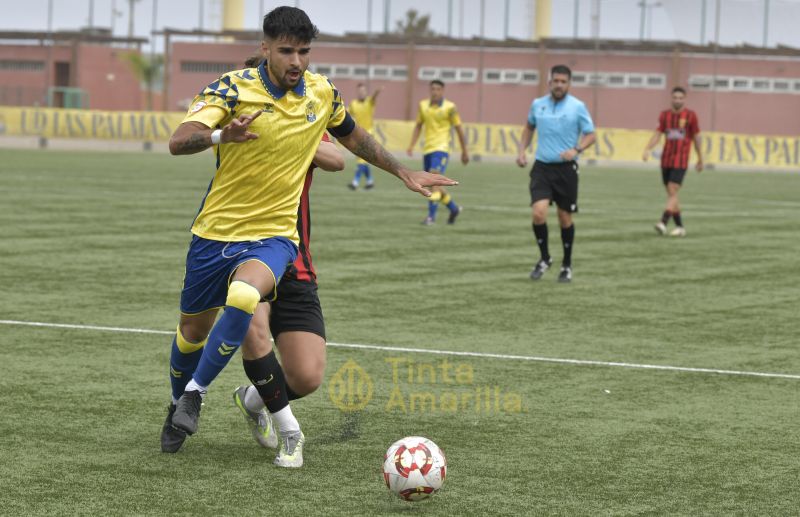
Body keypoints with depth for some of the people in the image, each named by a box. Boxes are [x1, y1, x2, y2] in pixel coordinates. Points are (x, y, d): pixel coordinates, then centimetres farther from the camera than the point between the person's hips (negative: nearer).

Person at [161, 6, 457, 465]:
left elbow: (353, 137, 20)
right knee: (193, 330, 13)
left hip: (274, 234, 0)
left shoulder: (322, 93, -2)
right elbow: (178, 142, -27)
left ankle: (197, 392, -13)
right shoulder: (233, 88, -14)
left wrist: (405, 173, 22)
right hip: (216, 231, 0)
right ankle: (179, 408, 42)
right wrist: (221, 135, -47)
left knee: (243, 296, -31)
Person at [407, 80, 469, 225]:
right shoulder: (423, 105, 9)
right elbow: (418, 126, 18)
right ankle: (454, 208, 32)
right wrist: (411, 145, 6)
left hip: (441, 148, -6)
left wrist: (464, 152, 4)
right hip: (427, 149, 6)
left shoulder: (449, 108, -4)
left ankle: (431, 215, -22)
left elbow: (459, 130, 1)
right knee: (433, 185, 12)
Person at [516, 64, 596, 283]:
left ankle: (567, 265, 23)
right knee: (538, 212, -15)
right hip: (542, 167, 2)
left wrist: (576, 149, -19)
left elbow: (590, 135, -1)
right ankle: (544, 259, 7)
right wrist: (522, 150, 10)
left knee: (565, 218, 6)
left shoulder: (577, 107, -5)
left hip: (566, 169, -2)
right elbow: (529, 127, 23)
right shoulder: (537, 104, 4)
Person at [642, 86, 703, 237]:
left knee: (672, 192, -16)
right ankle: (680, 226, 17)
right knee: (671, 194, 8)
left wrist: (700, 160, 12)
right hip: (666, 160, 5)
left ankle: (663, 222, -25)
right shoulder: (665, 115, 9)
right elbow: (657, 134, 7)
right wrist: (647, 149, -10)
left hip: (680, 162, -5)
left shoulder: (690, 116, 0)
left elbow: (696, 138, 7)